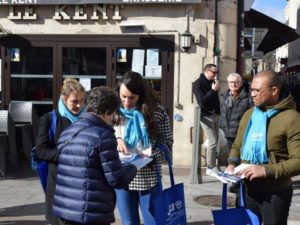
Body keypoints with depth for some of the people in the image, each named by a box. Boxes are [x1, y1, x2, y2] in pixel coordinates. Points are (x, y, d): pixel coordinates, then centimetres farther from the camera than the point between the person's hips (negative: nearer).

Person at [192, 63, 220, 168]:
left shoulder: (212, 82, 14)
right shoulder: (198, 83, -9)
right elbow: (202, 101, -19)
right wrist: (213, 90, -21)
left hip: (215, 115, 8)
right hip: (206, 116, -8)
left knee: (215, 140, 10)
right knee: (213, 142, -9)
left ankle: (212, 165, 20)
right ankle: (210, 167, 1)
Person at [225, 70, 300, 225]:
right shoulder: (248, 114, 6)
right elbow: (237, 145, 17)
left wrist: (266, 170, -27)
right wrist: (232, 163, -2)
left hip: (275, 194, -6)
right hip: (248, 190, 6)